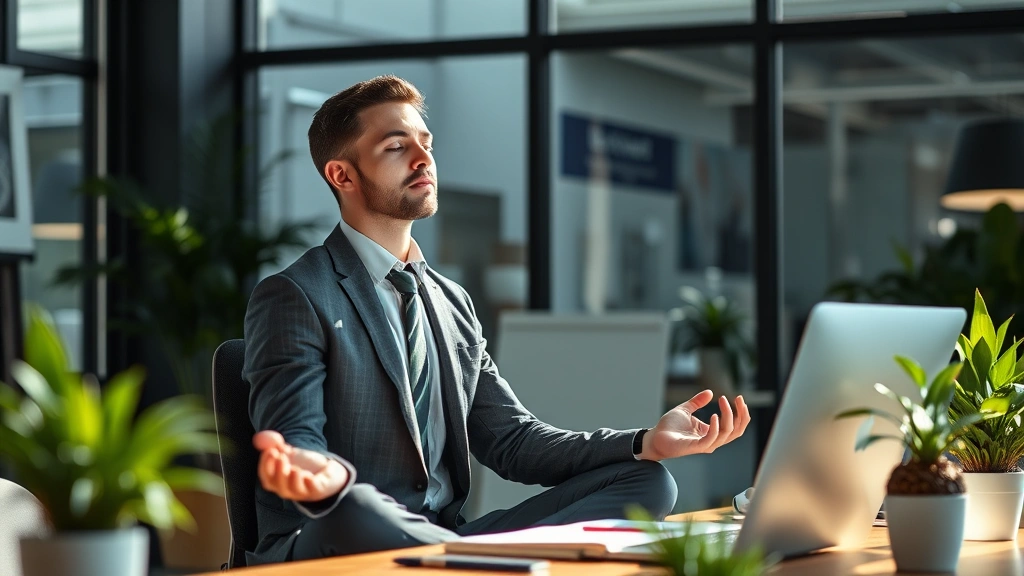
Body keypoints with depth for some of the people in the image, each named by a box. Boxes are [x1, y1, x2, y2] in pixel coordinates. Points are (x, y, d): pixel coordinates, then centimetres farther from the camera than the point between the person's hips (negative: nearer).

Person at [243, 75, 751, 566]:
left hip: (445, 536, 6)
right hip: (334, 543, -6)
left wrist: (646, 443, -1)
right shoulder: (295, 298, -3)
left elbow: (510, 440, 15)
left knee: (647, 481, -9)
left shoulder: (452, 302, 19)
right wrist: (325, 478, -42)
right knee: (351, 507, -42)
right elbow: (297, 440, -15)